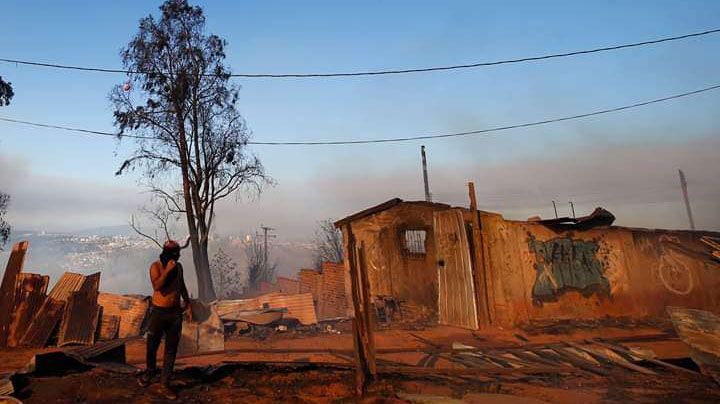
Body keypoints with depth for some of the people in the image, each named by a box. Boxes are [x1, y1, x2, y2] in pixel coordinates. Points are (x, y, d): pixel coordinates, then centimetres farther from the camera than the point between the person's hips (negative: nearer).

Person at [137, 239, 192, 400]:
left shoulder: (178, 267, 3)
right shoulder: (156, 266, -11)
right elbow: (157, 286, -25)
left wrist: (188, 304, 14)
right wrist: (167, 270, -29)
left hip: (175, 313, 3)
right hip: (159, 312, -3)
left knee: (171, 350, 6)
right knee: (152, 346, 12)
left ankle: (165, 383, 17)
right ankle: (150, 371, 41)